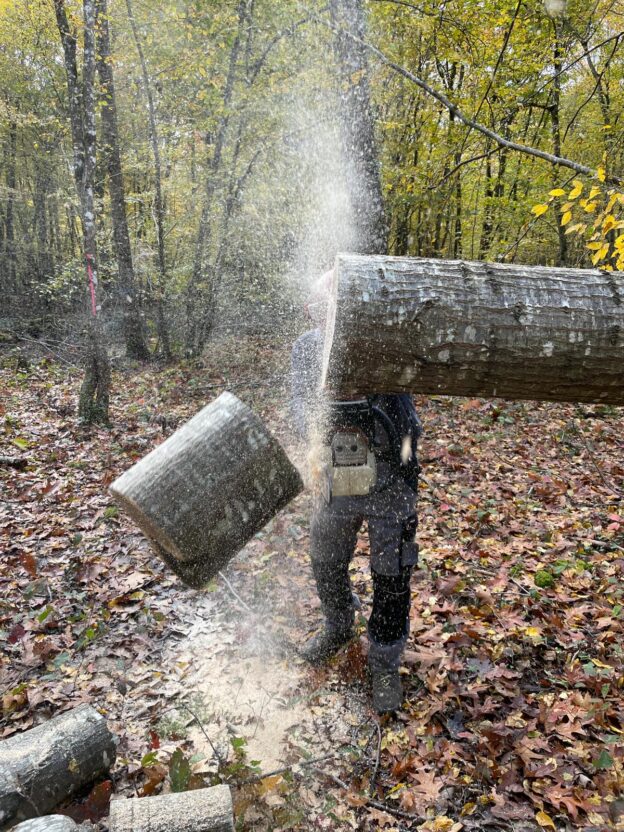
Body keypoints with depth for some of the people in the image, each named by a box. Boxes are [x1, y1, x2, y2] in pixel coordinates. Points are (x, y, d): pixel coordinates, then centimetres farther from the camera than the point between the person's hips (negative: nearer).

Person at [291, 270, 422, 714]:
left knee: (391, 577, 7)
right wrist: (315, 424, -34)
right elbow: (301, 403, -12)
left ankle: (385, 663, 30)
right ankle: (339, 628, 50)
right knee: (327, 565, 20)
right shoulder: (307, 347, -6)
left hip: (389, 482, -3)